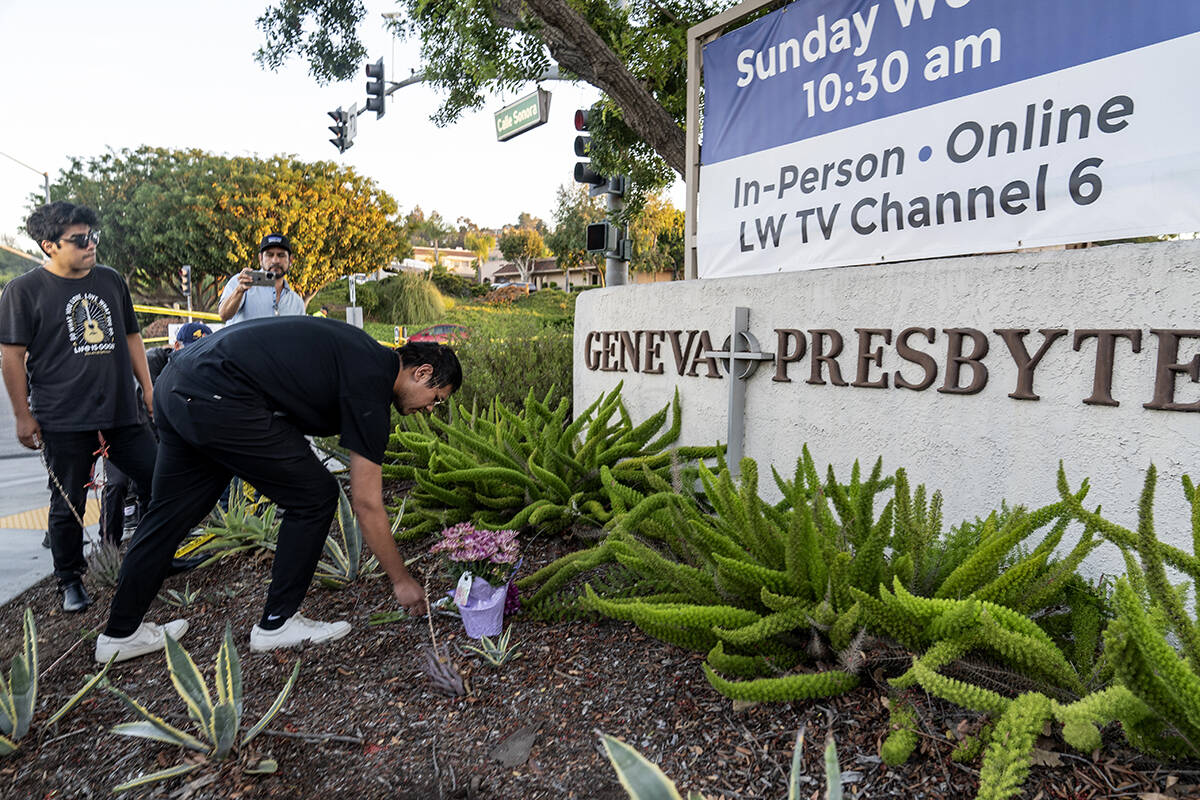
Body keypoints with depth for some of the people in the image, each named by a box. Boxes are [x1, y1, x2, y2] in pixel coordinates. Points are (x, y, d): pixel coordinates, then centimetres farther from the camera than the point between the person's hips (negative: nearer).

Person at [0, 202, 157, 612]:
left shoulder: (111, 281, 10)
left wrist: (148, 387, 13)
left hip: (121, 412, 4)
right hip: (65, 421, -4)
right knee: (69, 504, 6)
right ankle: (70, 581, 24)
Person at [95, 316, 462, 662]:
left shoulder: (363, 353, 16)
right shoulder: (370, 384, -9)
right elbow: (366, 504, -6)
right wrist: (402, 581, 3)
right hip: (217, 398, -10)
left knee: (172, 510, 20)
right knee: (315, 496, 0)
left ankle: (121, 633, 35)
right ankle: (277, 624, 13)